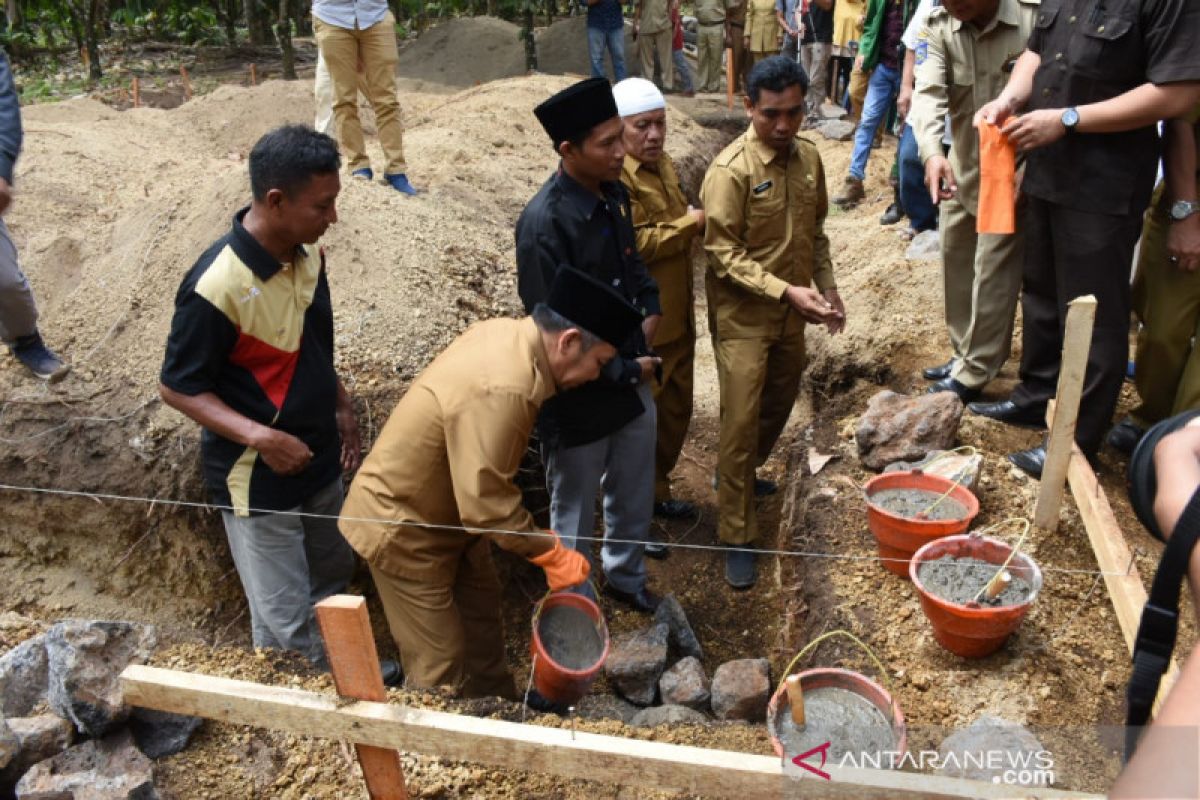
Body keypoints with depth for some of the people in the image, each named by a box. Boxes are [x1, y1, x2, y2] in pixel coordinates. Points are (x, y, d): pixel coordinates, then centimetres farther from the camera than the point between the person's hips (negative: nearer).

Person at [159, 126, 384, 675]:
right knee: (285, 621, 7)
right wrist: (259, 436, -29)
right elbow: (177, 388, -19)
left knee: (333, 583, 26)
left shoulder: (307, 254, -5)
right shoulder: (217, 287, -28)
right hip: (258, 480, -7)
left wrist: (340, 406, 8)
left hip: (318, 460, 8)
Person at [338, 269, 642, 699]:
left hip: (449, 508, 10)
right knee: (440, 665, 2)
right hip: (401, 526, -10)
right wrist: (555, 554, -19)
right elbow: (488, 505, -31)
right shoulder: (500, 391, -36)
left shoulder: (506, 332, -7)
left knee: (481, 617, 23)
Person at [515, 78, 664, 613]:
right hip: (579, 394, -7)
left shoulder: (613, 194, -2)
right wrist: (627, 371, -16)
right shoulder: (543, 224, -26)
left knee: (635, 495, 24)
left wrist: (650, 309, -2)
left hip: (633, 378, 8)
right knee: (575, 510, 15)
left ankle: (625, 576, 50)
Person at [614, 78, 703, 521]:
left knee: (676, 407, 19)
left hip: (677, 315, 9)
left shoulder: (662, 162, 9)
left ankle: (656, 488, 38)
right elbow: (635, 244, -28)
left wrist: (693, 220, 6)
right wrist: (691, 223, -19)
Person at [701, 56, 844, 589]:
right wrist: (786, 290, -27)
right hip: (743, 314, -7)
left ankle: (738, 475, 46)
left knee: (779, 404, 19)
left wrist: (825, 286, 6)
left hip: (791, 312, 7)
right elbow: (724, 255, -21)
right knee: (741, 421, -3)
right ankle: (737, 537, 8)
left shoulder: (809, 158, 2)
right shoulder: (730, 170, -19)